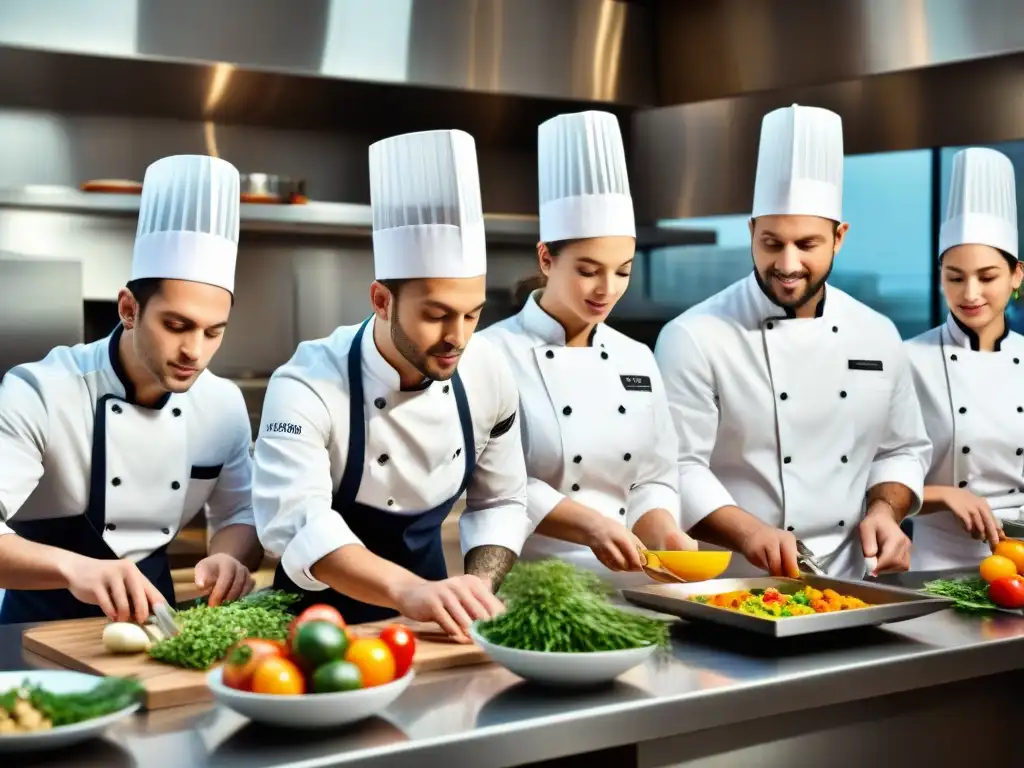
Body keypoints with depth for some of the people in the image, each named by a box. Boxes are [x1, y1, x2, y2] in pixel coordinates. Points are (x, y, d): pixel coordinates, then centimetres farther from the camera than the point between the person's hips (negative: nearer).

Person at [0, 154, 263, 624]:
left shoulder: (224, 405, -1)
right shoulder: (38, 395, -15)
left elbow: (239, 514, 9)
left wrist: (229, 559, -13)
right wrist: (72, 567, -40)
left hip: (148, 616, 4)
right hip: (43, 628, -4)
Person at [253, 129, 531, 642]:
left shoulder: (487, 374, -6)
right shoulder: (308, 386, -20)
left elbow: (500, 502, 4)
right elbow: (296, 522, -33)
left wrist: (474, 592, -13)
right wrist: (407, 590, -47)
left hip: (425, 612, 3)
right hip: (325, 614, -2)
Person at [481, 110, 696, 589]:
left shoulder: (637, 360, 11)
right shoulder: (494, 354, -7)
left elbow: (654, 478, 12)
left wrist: (662, 534, -7)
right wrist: (590, 526, -21)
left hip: (629, 585, 4)